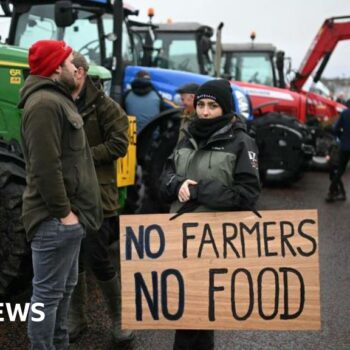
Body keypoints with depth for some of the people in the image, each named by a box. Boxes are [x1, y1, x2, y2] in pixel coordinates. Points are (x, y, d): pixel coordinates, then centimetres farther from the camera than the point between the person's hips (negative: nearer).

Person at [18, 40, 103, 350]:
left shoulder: (58, 100, 18)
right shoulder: (45, 103, -16)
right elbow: (45, 166, -24)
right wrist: (63, 211, -20)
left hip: (67, 215, 11)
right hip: (56, 219, -11)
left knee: (63, 289, 19)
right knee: (48, 293, -3)